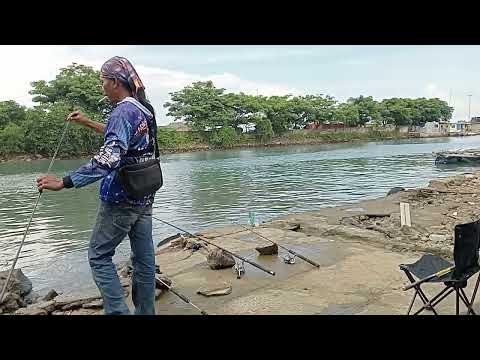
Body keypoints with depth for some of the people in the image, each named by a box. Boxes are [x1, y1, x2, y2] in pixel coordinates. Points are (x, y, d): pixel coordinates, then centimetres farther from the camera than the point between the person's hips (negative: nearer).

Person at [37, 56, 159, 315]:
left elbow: (109, 158, -30)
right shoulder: (145, 109, 10)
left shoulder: (123, 112, -17)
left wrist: (64, 182, -29)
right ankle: (145, 311, 23)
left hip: (120, 199, -8)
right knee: (144, 257, 12)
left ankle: (118, 311, 5)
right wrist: (88, 123, 33)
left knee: (99, 256, 7)